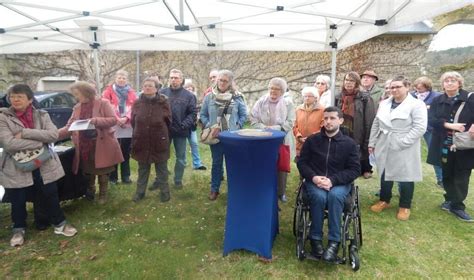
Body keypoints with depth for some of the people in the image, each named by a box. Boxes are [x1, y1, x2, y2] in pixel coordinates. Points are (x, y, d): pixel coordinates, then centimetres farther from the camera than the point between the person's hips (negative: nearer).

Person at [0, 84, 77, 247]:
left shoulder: (42, 115, 1)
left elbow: (54, 135, -15)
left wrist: (25, 132, -21)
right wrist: (40, 142, -19)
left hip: (44, 165, 1)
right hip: (16, 168, -1)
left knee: (50, 197, 11)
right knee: (18, 202, 14)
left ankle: (59, 224, 28)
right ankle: (19, 229, 36)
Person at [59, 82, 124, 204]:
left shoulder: (103, 103, -7)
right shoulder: (77, 108, 9)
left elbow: (113, 120, -13)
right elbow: (69, 127, 8)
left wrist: (97, 121, -25)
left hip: (102, 145, -5)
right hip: (84, 146, 5)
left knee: (102, 172, 8)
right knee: (88, 171, 15)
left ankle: (103, 195, 25)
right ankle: (90, 193, 35)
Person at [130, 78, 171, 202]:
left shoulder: (163, 102, -6)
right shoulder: (137, 103, 2)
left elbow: (167, 121, 2)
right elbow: (133, 121, 11)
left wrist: (159, 131, 8)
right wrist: (141, 131, 10)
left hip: (159, 141, -2)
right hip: (142, 141, 3)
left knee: (161, 168, 9)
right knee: (142, 168, 16)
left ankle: (164, 191, 24)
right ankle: (140, 191, 29)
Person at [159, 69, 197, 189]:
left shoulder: (189, 95, -2)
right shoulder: (162, 93, 2)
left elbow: (193, 113, -4)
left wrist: (184, 125, -16)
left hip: (181, 131, -1)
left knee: (181, 158, 9)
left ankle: (178, 180, 25)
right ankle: (159, 179, 27)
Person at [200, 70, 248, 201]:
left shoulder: (237, 97, -3)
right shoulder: (209, 97, -1)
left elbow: (243, 115, 4)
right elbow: (202, 115, 7)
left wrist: (237, 127, -7)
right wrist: (208, 126, -7)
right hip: (215, 136, 1)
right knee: (216, 163, 10)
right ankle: (214, 189, 24)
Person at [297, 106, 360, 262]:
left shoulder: (349, 143, 3)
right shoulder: (312, 140, 6)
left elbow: (355, 170, -1)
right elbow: (302, 162, 6)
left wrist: (332, 180, -17)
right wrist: (313, 177, -15)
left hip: (339, 183, 0)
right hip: (315, 181, 1)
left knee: (335, 195, -34)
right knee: (319, 196, -32)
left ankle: (334, 242, -24)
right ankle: (315, 239, -16)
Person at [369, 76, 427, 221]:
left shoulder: (417, 105, -8)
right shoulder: (384, 104, 11)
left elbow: (419, 127, -17)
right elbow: (376, 124, 14)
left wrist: (400, 143, -21)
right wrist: (372, 143, 10)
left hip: (404, 150, -5)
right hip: (384, 147, 5)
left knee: (405, 178, 6)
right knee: (385, 174, 15)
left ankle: (405, 206, 25)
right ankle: (384, 200, 33)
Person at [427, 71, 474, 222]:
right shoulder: (437, 101, 5)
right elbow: (431, 119, -7)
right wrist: (449, 125, -22)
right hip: (444, 146, 2)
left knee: (461, 177, 4)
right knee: (447, 175, 14)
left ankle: (457, 205, 17)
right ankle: (451, 200, 32)